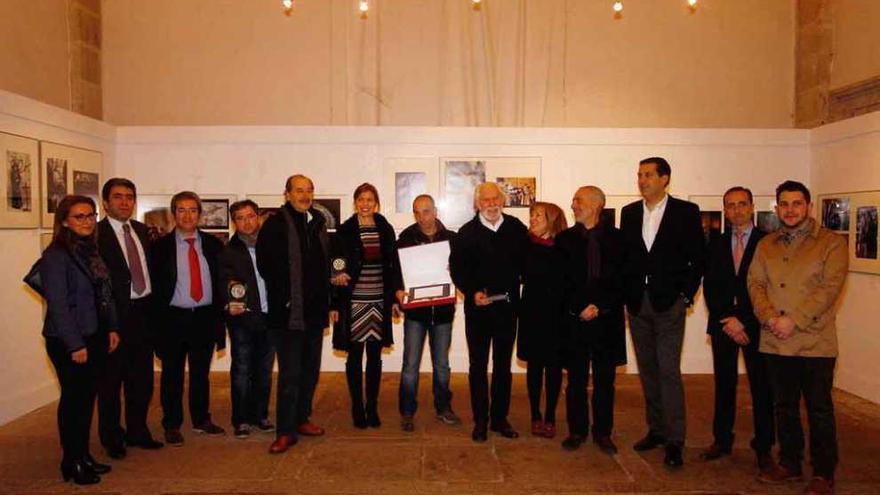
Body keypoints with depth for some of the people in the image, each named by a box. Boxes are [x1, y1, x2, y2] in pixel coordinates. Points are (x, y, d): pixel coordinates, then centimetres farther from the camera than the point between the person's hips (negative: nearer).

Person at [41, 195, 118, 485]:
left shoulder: (91, 251, 9)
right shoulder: (56, 255, -13)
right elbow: (57, 304, -16)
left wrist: (112, 328, 7)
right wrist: (75, 345, -17)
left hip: (95, 338, 7)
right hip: (68, 342, -7)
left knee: (87, 397, 14)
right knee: (73, 398, 4)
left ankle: (84, 456, 27)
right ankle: (72, 463, 19)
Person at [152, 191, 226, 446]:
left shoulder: (213, 244, 6)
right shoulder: (160, 246, -1)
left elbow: (221, 279, 7)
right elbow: (155, 285, -2)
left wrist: (219, 313, 0)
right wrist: (158, 318, -8)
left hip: (205, 317, 2)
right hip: (173, 318, -2)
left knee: (201, 372, 14)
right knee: (172, 375, 7)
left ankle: (201, 420, 29)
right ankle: (172, 425, 21)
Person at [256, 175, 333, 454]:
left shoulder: (318, 224, 12)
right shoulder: (275, 225, -7)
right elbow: (265, 265, -10)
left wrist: (329, 302, 11)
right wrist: (282, 298, -8)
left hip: (315, 311, 6)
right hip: (288, 312, -6)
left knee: (310, 370, 15)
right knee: (290, 374, -3)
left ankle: (302, 418, 30)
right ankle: (286, 431, 6)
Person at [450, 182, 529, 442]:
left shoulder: (517, 228, 0)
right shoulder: (467, 233, -4)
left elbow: (526, 262, 5)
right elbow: (456, 269, -6)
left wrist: (514, 288, -4)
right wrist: (472, 292, -18)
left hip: (508, 306, 2)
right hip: (478, 307, -2)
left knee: (503, 364, 13)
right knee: (478, 365, 7)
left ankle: (500, 418, 26)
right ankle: (480, 421, 18)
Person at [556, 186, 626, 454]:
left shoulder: (616, 238, 3)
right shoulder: (565, 239, 6)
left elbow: (621, 280, 0)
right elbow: (562, 281, 2)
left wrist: (600, 307, -10)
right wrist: (581, 308, -9)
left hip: (607, 319, 0)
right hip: (575, 319, 1)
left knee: (605, 380, 7)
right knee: (576, 380, 7)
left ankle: (603, 432, 20)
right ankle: (577, 430, 19)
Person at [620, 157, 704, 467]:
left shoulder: (686, 212, -2)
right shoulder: (629, 213, 10)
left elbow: (698, 257, -2)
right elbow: (624, 254, 10)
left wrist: (686, 295, -7)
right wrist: (627, 292, 3)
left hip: (669, 302, -4)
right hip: (637, 302, 5)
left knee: (669, 371, -7)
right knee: (647, 369, 11)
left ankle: (674, 440, 2)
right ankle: (656, 430, 23)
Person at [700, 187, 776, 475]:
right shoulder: (716, 245, 10)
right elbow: (709, 287, 5)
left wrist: (742, 320, -11)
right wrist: (727, 320, -7)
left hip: (754, 326, -3)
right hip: (722, 325, 3)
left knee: (761, 387, 3)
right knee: (724, 385, 9)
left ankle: (763, 448, 14)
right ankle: (722, 441, 18)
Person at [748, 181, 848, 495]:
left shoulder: (832, 243, -1)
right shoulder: (766, 245, 13)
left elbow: (830, 287, -11)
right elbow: (755, 283, 6)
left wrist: (794, 320, -18)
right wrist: (769, 317, -12)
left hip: (814, 342, -4)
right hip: (775, 342, 4)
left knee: (819, 409, 4)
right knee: (784, 406, 14)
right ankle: (789, 464, 27)